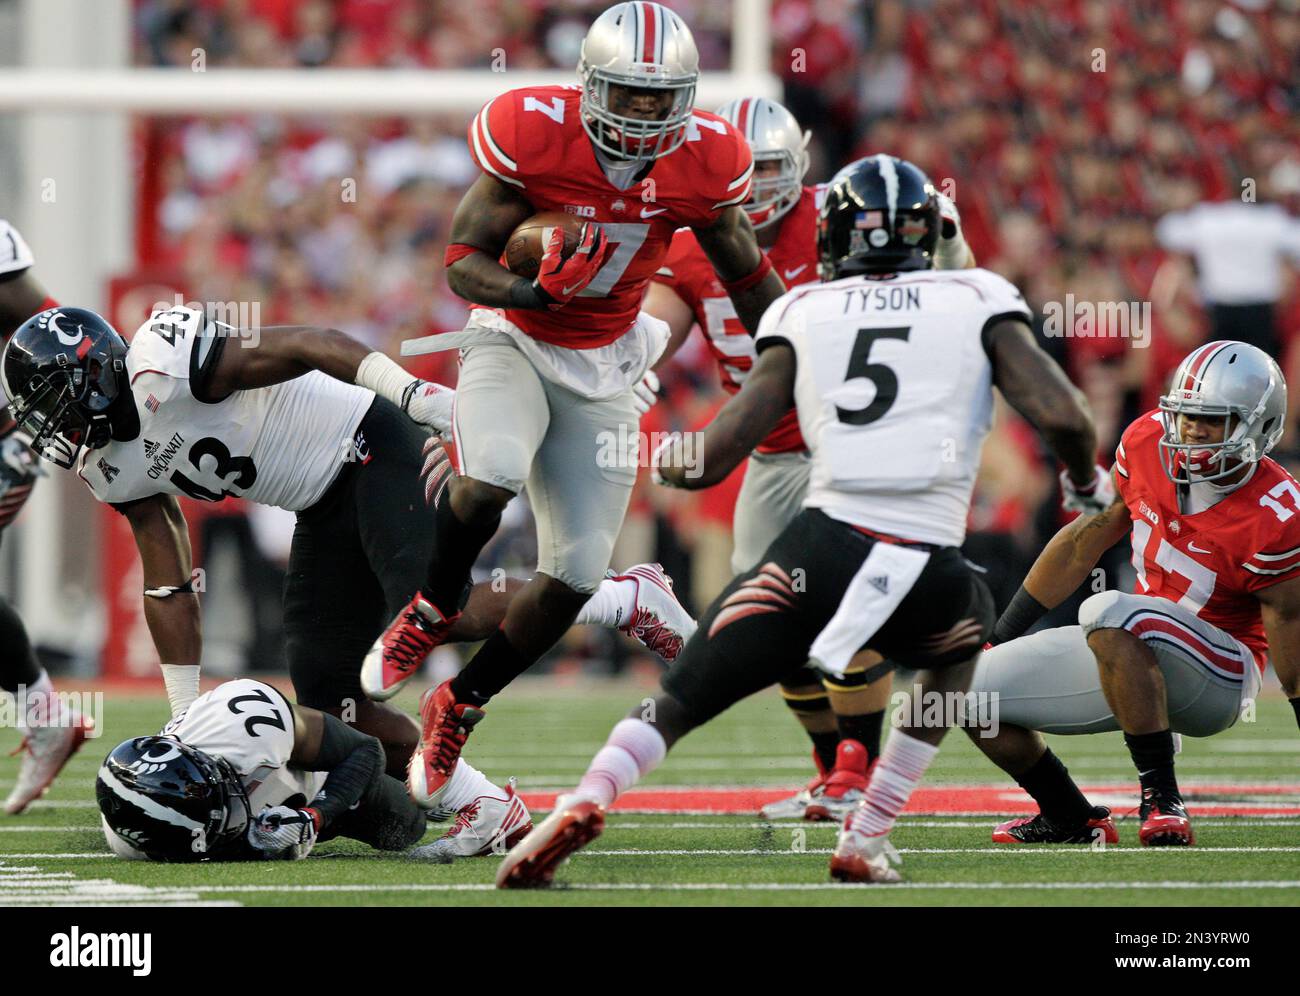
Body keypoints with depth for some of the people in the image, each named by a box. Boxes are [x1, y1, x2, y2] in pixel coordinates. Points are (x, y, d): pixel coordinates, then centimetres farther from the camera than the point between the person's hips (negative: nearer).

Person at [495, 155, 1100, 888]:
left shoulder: (803, 314, 15)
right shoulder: (979, 303, 13)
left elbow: (716, 455, 9)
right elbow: (1061, 416, 1)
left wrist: (673, 461, 32)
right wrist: (1088, 481, 23)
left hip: (825, 545, 0)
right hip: (928, 572, 0)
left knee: (682, 702, 13)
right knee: (965, 634, 35)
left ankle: (588, 799, -19)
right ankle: (867, 841, 23)